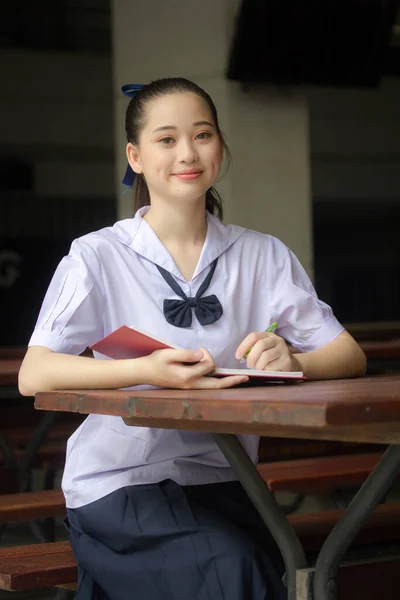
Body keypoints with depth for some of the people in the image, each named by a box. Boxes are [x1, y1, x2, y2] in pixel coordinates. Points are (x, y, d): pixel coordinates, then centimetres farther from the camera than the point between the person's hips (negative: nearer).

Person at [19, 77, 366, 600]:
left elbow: (349, 356, 4)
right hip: (120, 484, -3)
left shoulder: (263, 256, 9)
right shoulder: (98, 257, -2)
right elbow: (32, 376, -14)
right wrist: (145, 371, -30)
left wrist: (293, 362, -20)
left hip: (223, 483, 4)